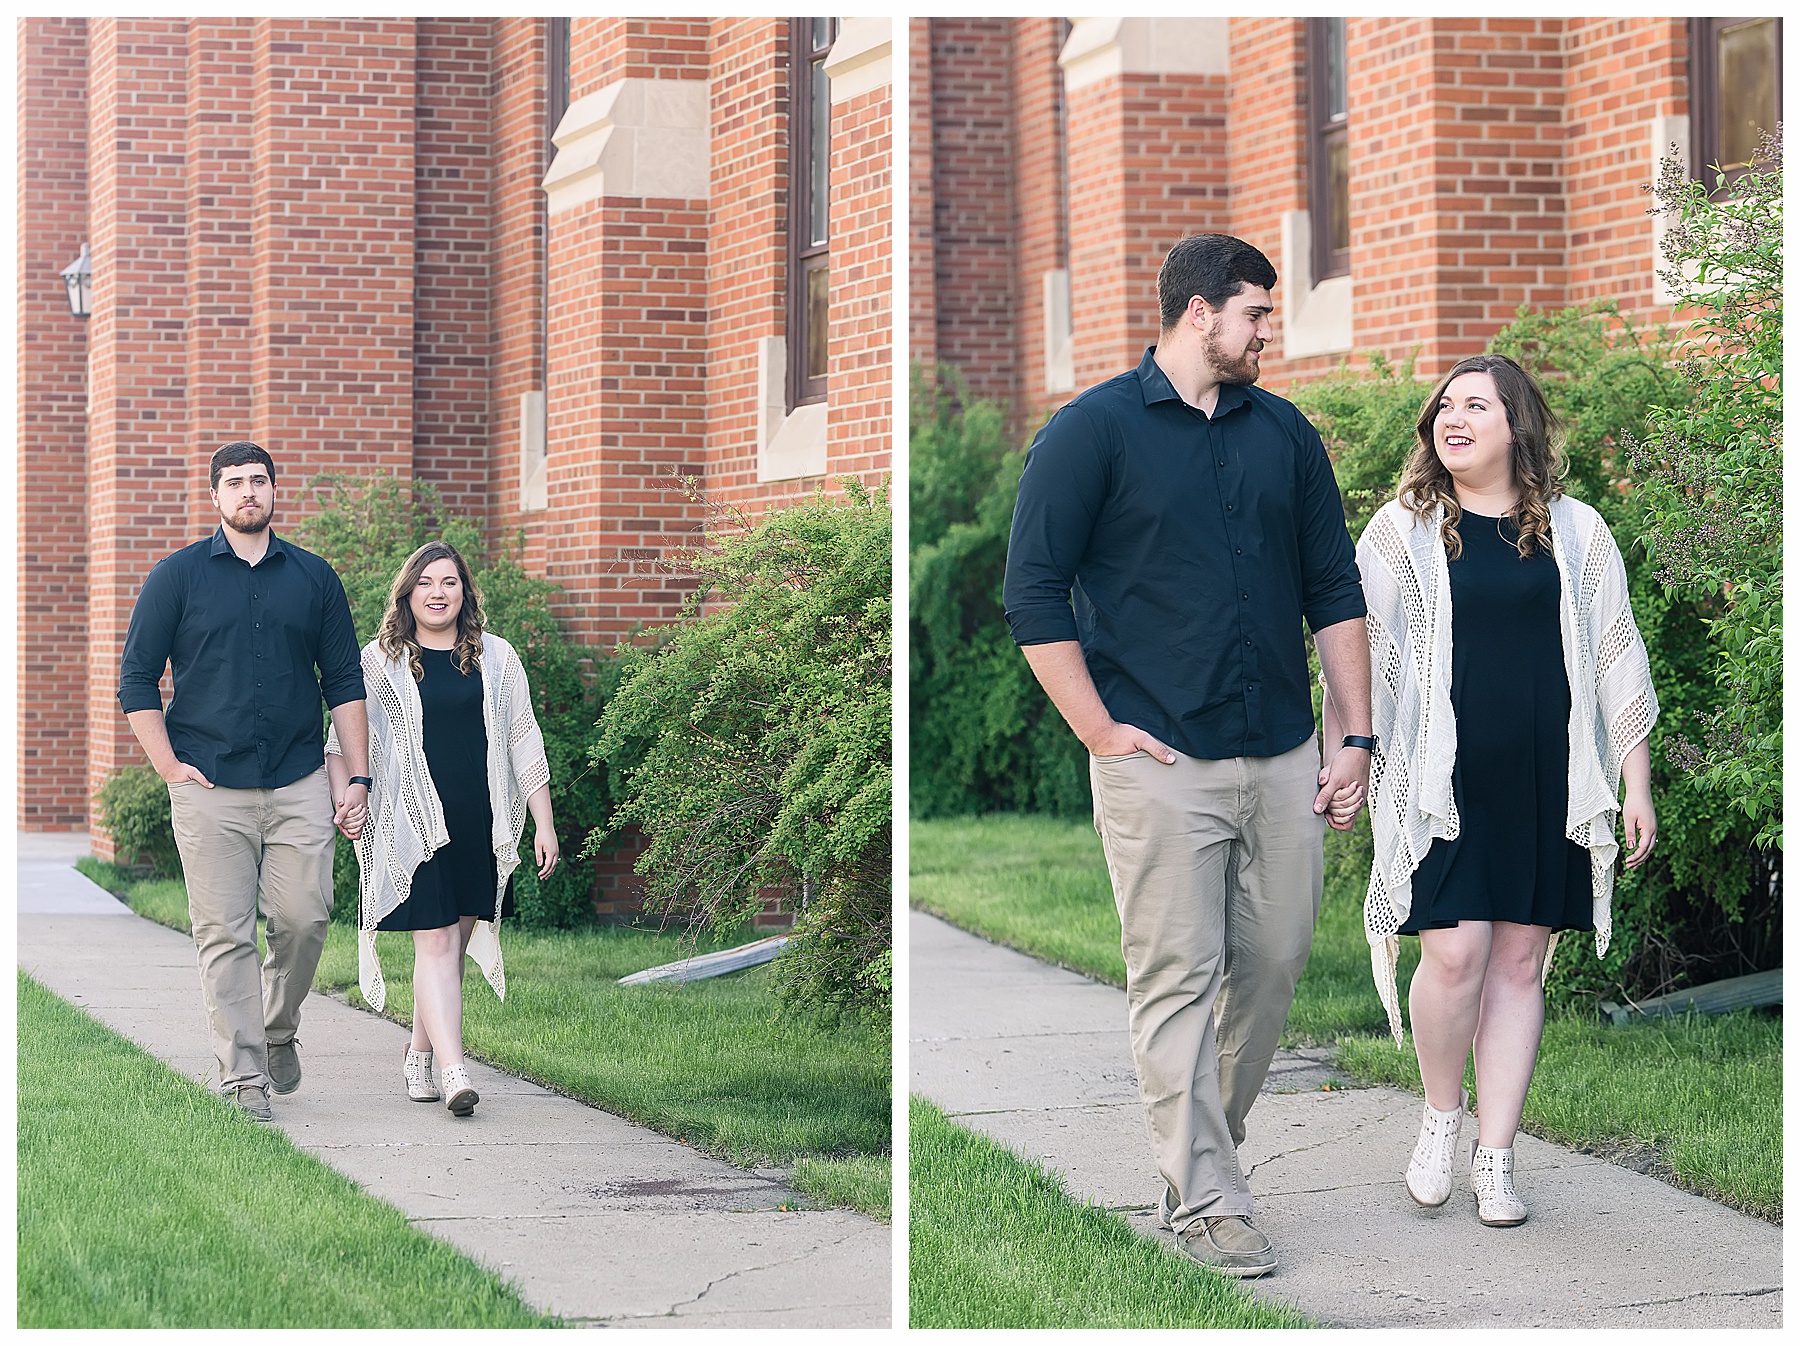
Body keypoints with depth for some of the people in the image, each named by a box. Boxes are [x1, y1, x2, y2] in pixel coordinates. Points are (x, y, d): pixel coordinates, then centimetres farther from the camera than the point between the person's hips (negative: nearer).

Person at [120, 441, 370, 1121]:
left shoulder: (314, 578, 11)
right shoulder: (177, 576, 5)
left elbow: (345, 681, 13)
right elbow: (137, 677, 6)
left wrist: (357, 774, 6)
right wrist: (168, 766, -3)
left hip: (299, 785, 2)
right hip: (210, 789, -2)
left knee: (304, 920, -3)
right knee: (225, 935, -5)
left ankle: (278, 1033, 23)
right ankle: (243, 1077, -1)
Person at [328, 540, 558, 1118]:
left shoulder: (495, 658, 9)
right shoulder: (380, 660, 4)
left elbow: (524, 743, 11)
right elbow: (342, 738, 6)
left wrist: (545, 825, 7)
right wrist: (346, 803, -10)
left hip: (480, 825, 3)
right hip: (414, 825, -3)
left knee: (456, 940, 8)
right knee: (435, 941, -11)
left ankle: (419, 1055, 25)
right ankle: (454, 1071, -18)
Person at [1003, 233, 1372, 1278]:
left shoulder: (1284, 433, 12)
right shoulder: (1093, 432, -3)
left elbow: (1336, 591, 14)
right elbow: (1035, 592, -5)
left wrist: (1357, 739, 8)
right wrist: (1100, 729, -10)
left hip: (1285, 760, 5)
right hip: (1161, 761, -5)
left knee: (1276, 961, 8)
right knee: (1178, 979, -3)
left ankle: (1210, 1139, 28)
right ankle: (1204, 1201, 1)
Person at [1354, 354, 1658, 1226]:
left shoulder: (1574, 533, 8)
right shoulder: (1403, 532, 4)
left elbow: (1617, 663, 11)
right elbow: (1360, 654, 8)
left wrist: (1636, 787, 8)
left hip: (1545, 785, 2)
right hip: (1443, 784, -2)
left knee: (1520, 959, 2)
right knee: (1456, 951, -12)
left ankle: (1495, 1158, 10)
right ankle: (1440, 1115, 13)